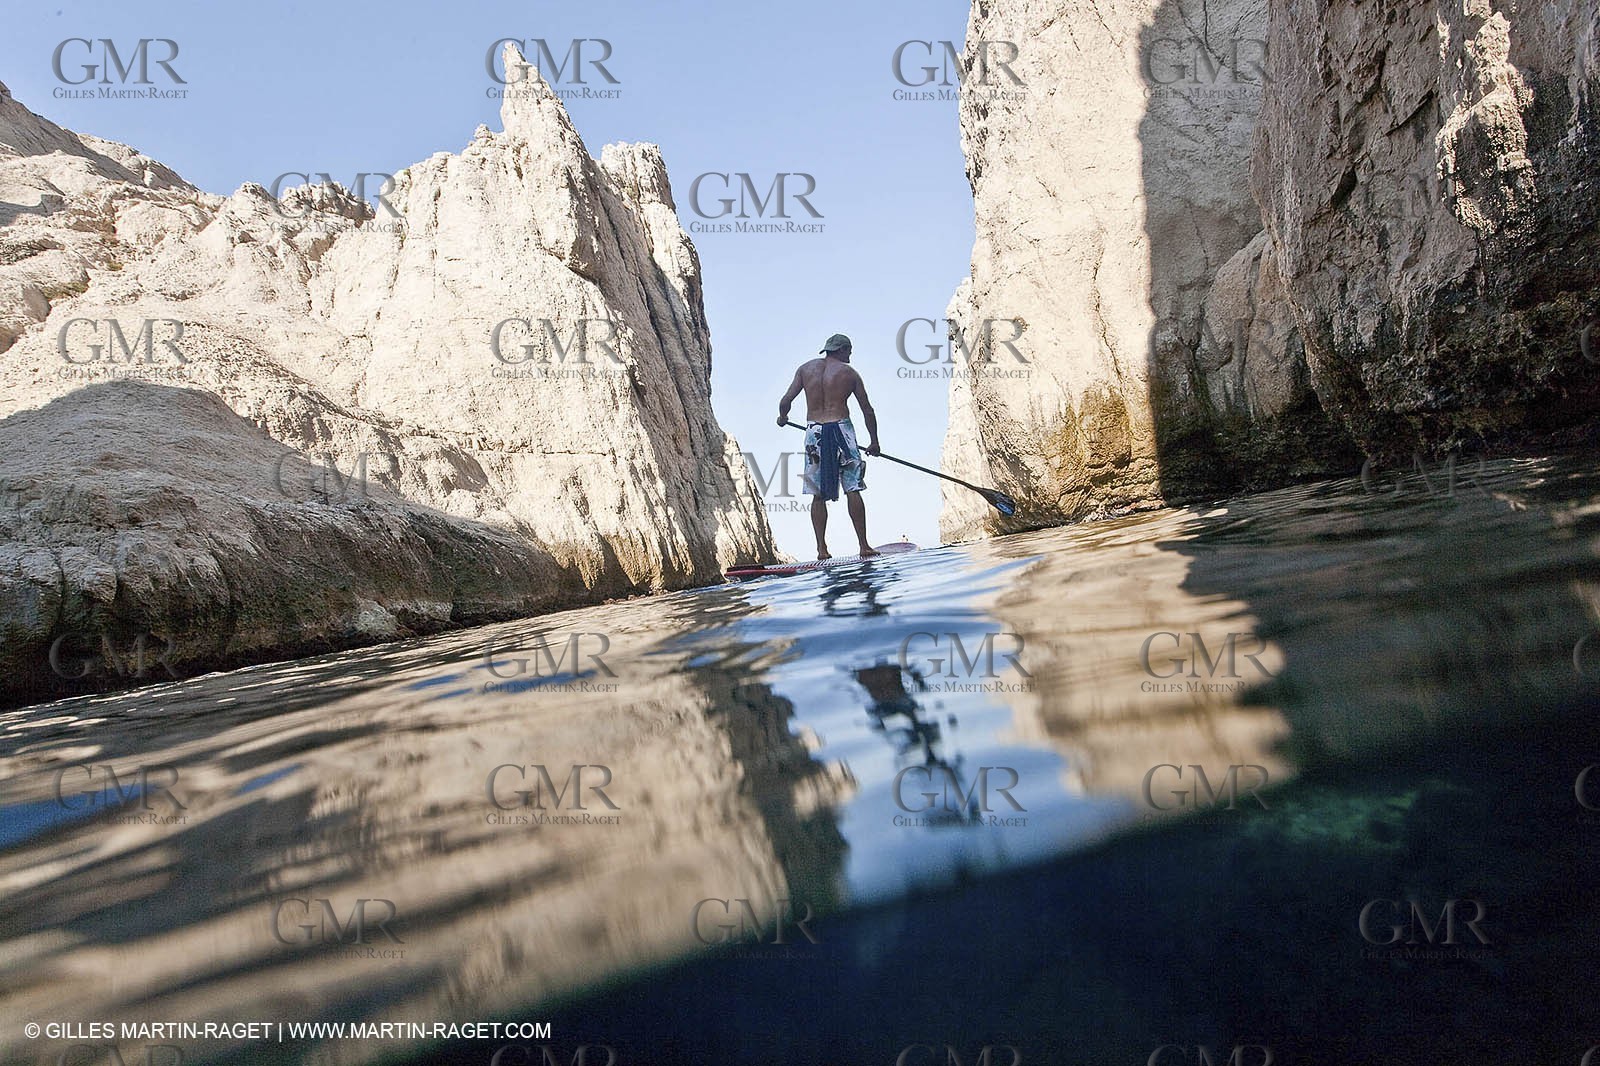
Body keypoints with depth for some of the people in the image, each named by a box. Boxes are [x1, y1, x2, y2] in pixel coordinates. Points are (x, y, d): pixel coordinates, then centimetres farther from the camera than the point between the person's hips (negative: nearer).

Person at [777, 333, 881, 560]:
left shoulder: (806, 368, 9)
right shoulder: (849, 373, 6)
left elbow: (786, 400, 2)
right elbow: (867, 410, 9)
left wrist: (782, 418, 24)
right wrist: (873, 441, 19)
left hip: (814, 432, 2)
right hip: (841, 429, -2)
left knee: (819, 495, 7)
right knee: (853, 491, 0)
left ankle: (822, 548, 1)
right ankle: (864, 545, -1)